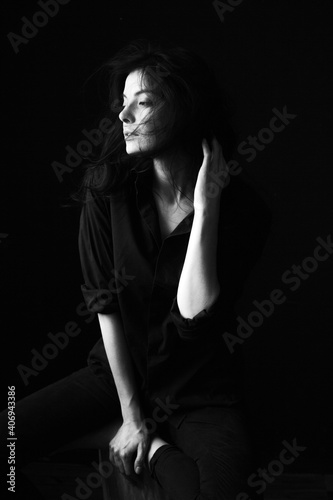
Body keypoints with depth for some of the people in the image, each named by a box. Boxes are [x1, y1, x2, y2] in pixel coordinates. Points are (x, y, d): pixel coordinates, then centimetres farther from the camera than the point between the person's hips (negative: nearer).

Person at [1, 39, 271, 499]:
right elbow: (105, 303, -8)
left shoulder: (242, 207, -14)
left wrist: (206, 207, -24)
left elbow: (194, 315, -24)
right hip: (119, 369, 3)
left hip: (201, 391, -3)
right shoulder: (108, 190, -7)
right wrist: (131, 413, -10)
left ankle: (156, 452, 1)